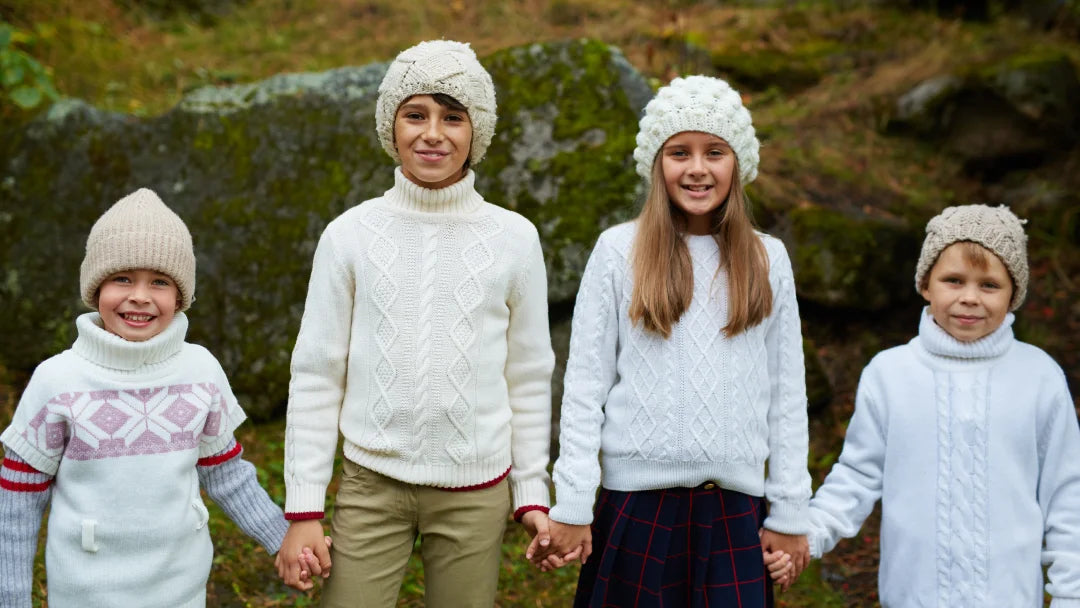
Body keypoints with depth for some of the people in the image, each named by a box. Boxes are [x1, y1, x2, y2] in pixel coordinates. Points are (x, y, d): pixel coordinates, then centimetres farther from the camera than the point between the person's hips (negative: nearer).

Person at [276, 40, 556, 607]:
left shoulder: (514, 238, 0)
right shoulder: (350, 234, -2)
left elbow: (529, 378, 6)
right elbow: (316, 375, 1)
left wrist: (532, 492, 5)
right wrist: (303, 507, -2)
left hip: (475, 490, 1)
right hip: (371, 484, 0)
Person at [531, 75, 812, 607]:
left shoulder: (767, 260, 6)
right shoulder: (618, 251, -1)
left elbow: (787, 394, 8)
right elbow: (584, 386, -1)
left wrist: (790, 512, 6)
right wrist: (572, 506, -4)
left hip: (735, 506, 2)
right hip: (637, 500, -1)